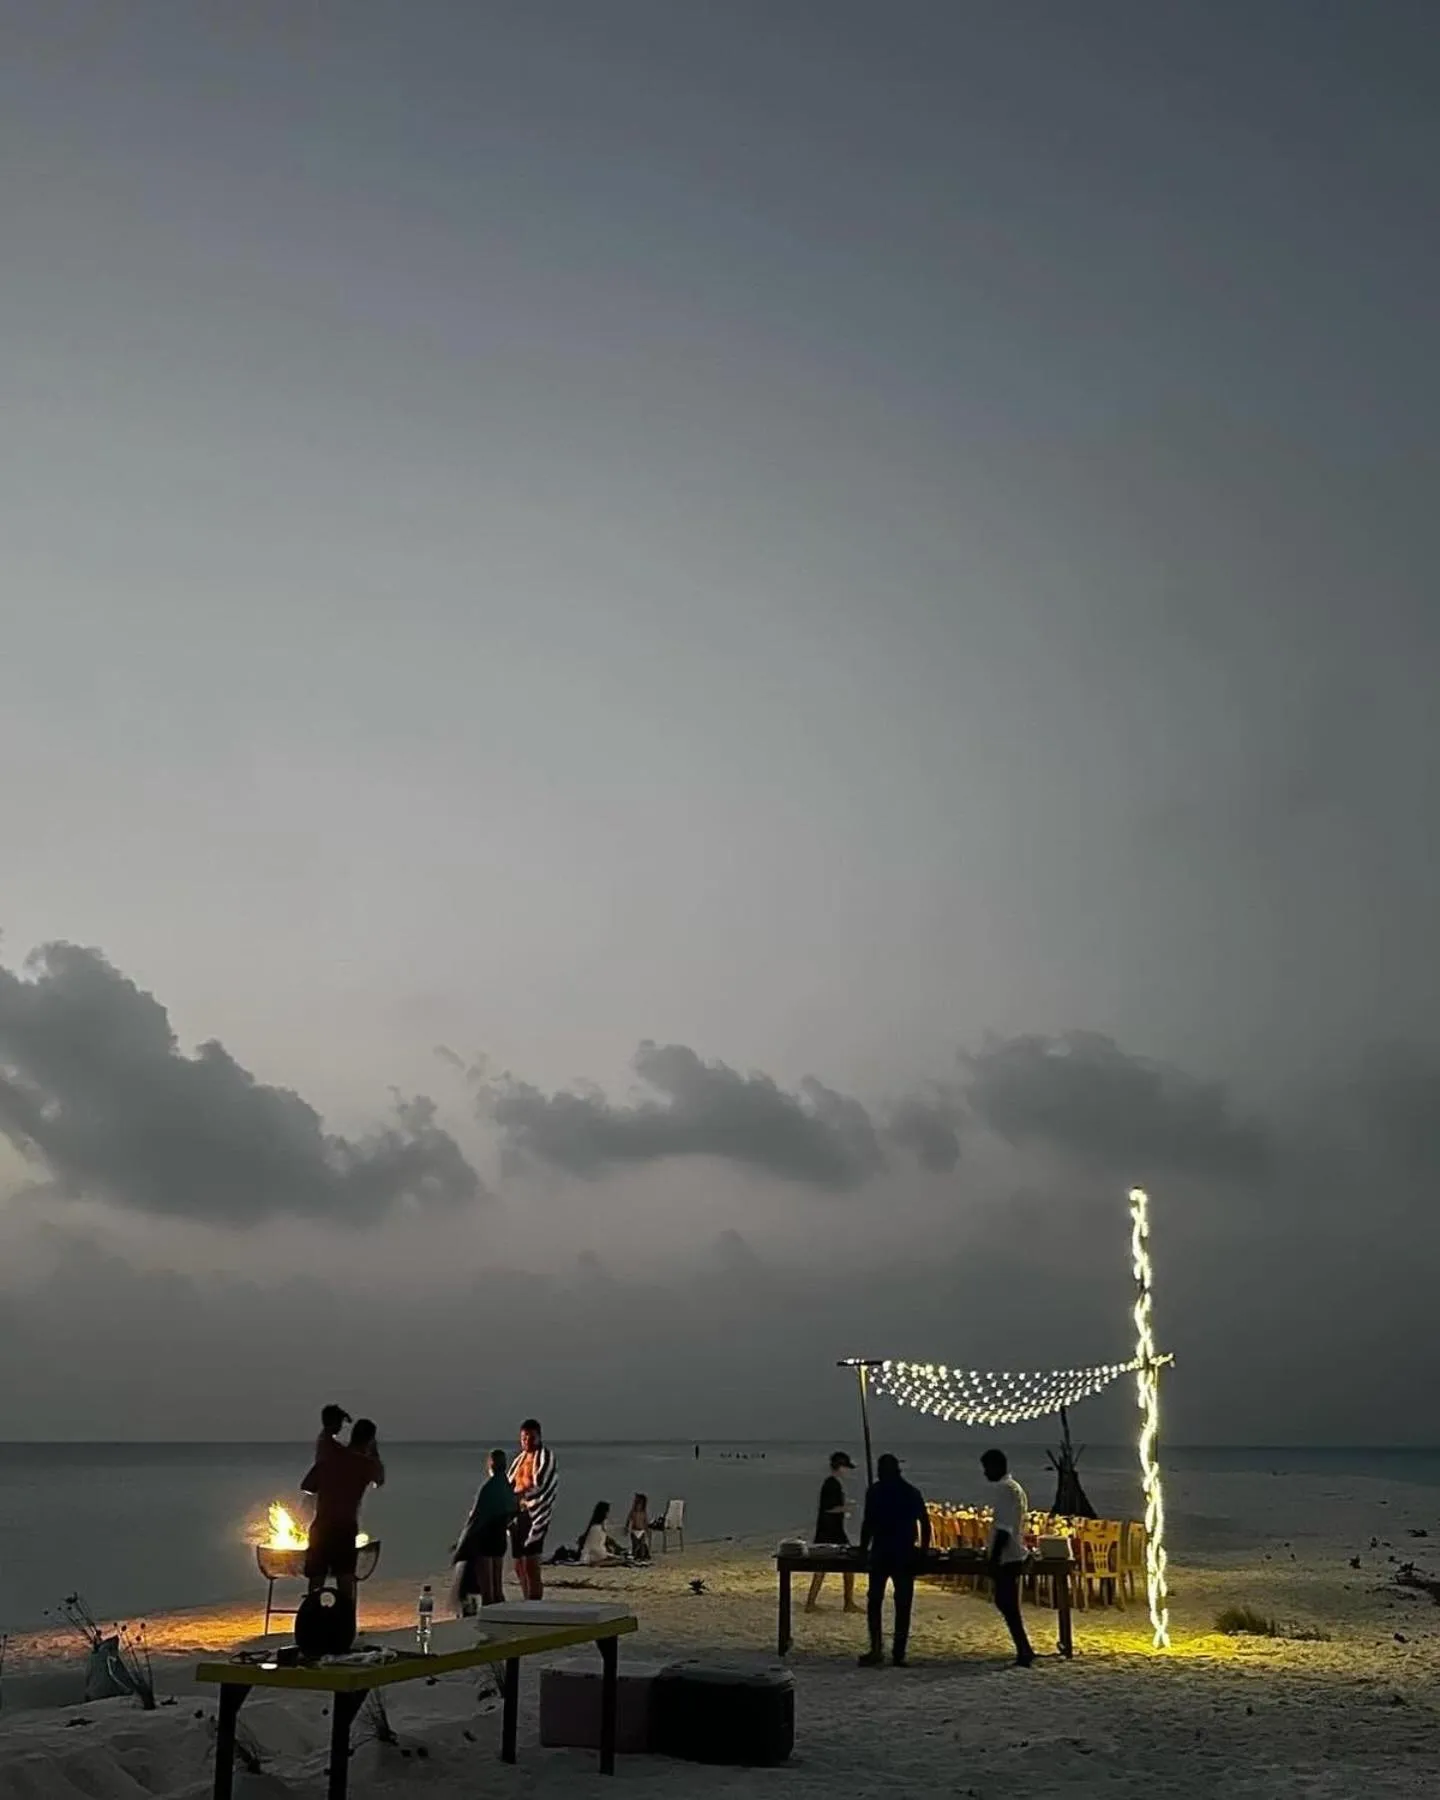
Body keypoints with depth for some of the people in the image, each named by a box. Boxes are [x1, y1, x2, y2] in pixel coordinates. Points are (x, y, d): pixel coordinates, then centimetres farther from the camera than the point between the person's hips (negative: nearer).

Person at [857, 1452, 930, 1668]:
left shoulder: (876, 1491, -2)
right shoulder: (912, 1493, 9)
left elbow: (868, 1523, -6)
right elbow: (925, 1523, 7)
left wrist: (863, 1548, 3)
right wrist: (924, 1549, 13)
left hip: (881, 1553, -2)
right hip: (905, 1555, 3)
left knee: (874, 1602, 8)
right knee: (903, 1606, 6)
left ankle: (876, 1649, -2)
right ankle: (898, 1654, 3)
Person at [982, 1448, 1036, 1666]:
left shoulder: (1005, 1489, -17)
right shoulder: (1014, 1487, 14)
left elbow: (1003, 1528, -22)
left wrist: (993, 1558, -20)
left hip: (1006, 1558, -10)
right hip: (1014, 1555, 10)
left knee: (1008, 1606, -4)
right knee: (1007, 1604, 15)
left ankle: (1024, 1652, -1)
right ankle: (1024, 1650, 19)